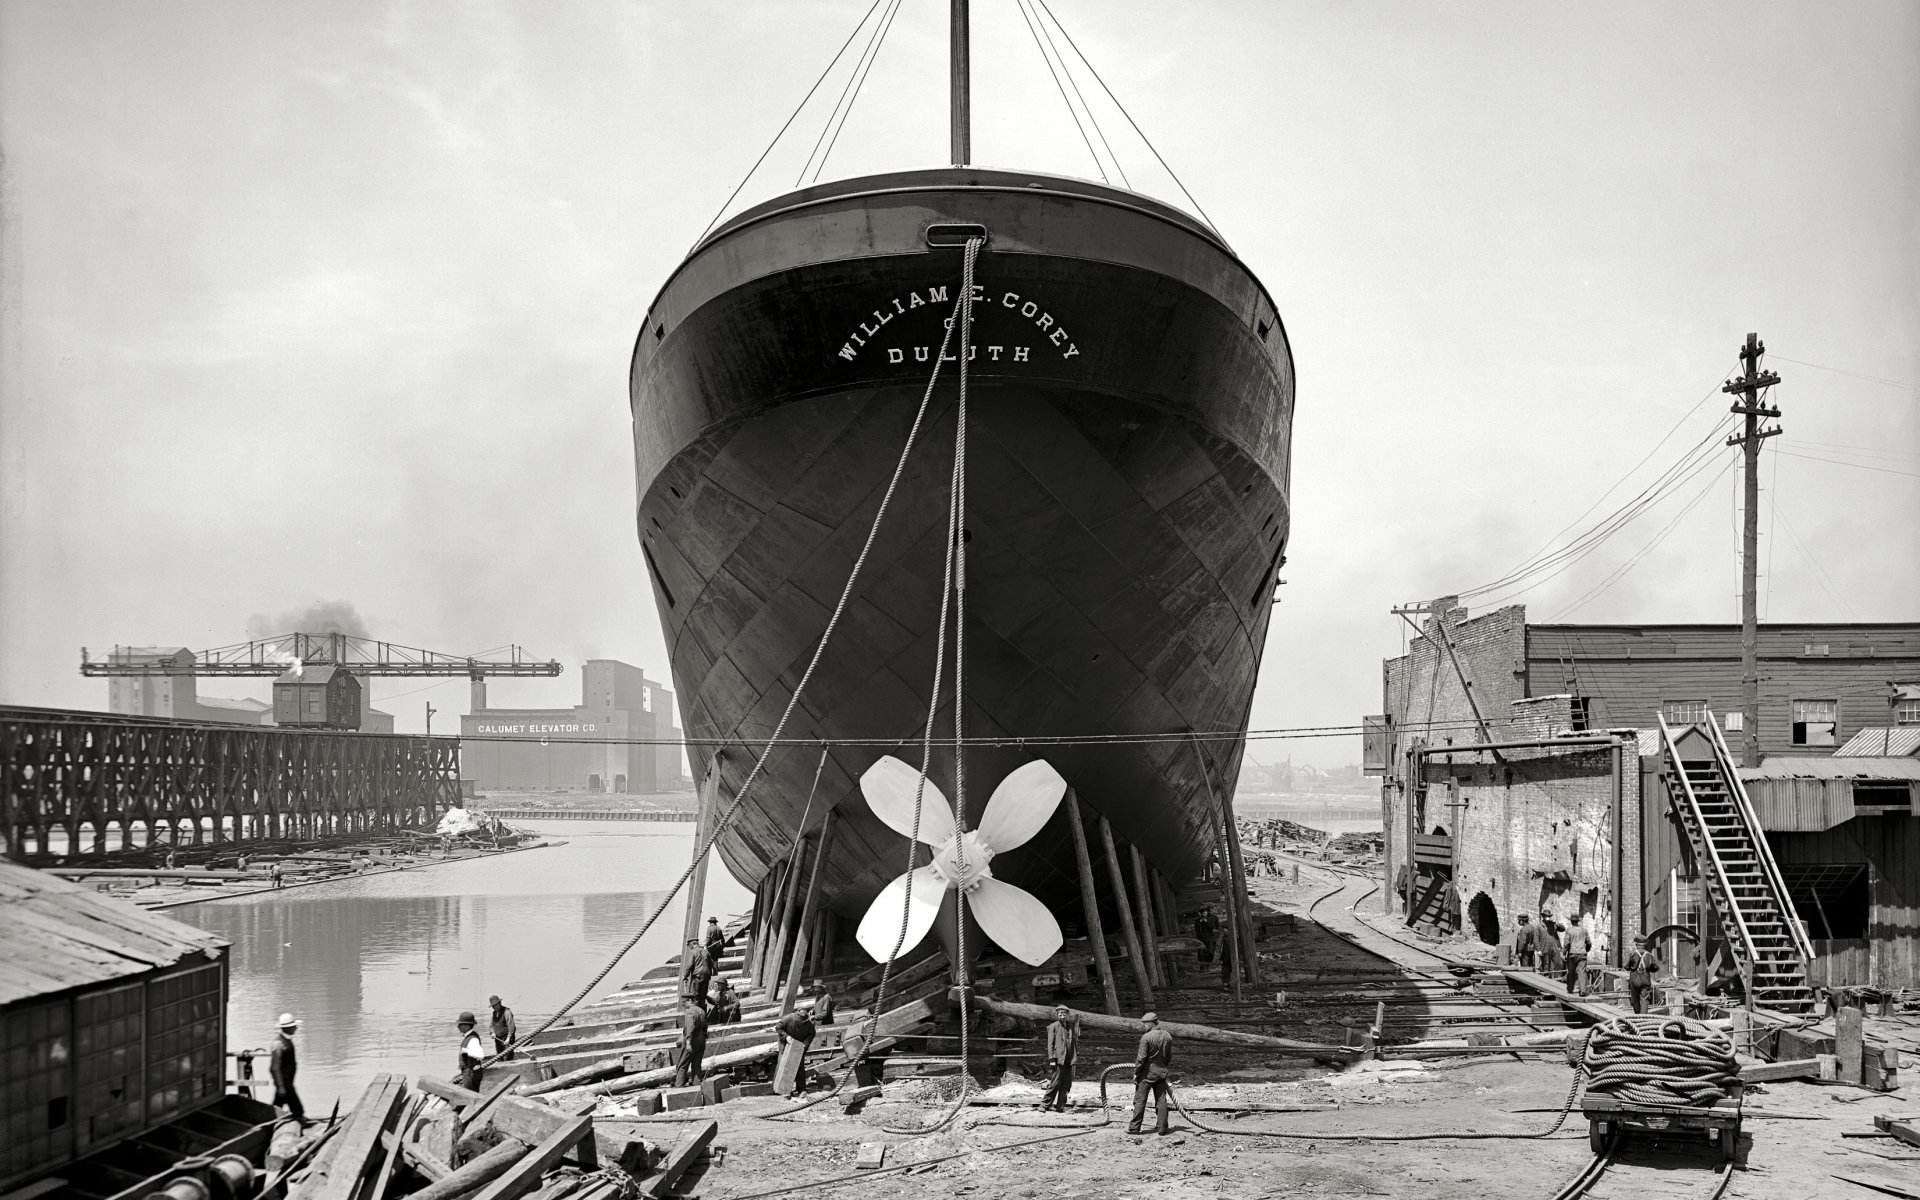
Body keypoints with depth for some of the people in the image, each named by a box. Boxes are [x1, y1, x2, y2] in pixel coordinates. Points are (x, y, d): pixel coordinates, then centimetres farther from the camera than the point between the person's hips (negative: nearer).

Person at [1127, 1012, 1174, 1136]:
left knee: (1140, 1100, 2)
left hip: (1147, 1072, -5)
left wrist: (1136, 1073, -7)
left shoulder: (1146, 1037, -17)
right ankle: (1162, 1128, 11)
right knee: (1161, 1101, 10)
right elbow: (1170, 1057, 11)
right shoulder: (1168, 1036, 3)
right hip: (1161, 1072, 6)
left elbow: (1141, 1058, -16)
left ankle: (1134, 1127, 6)